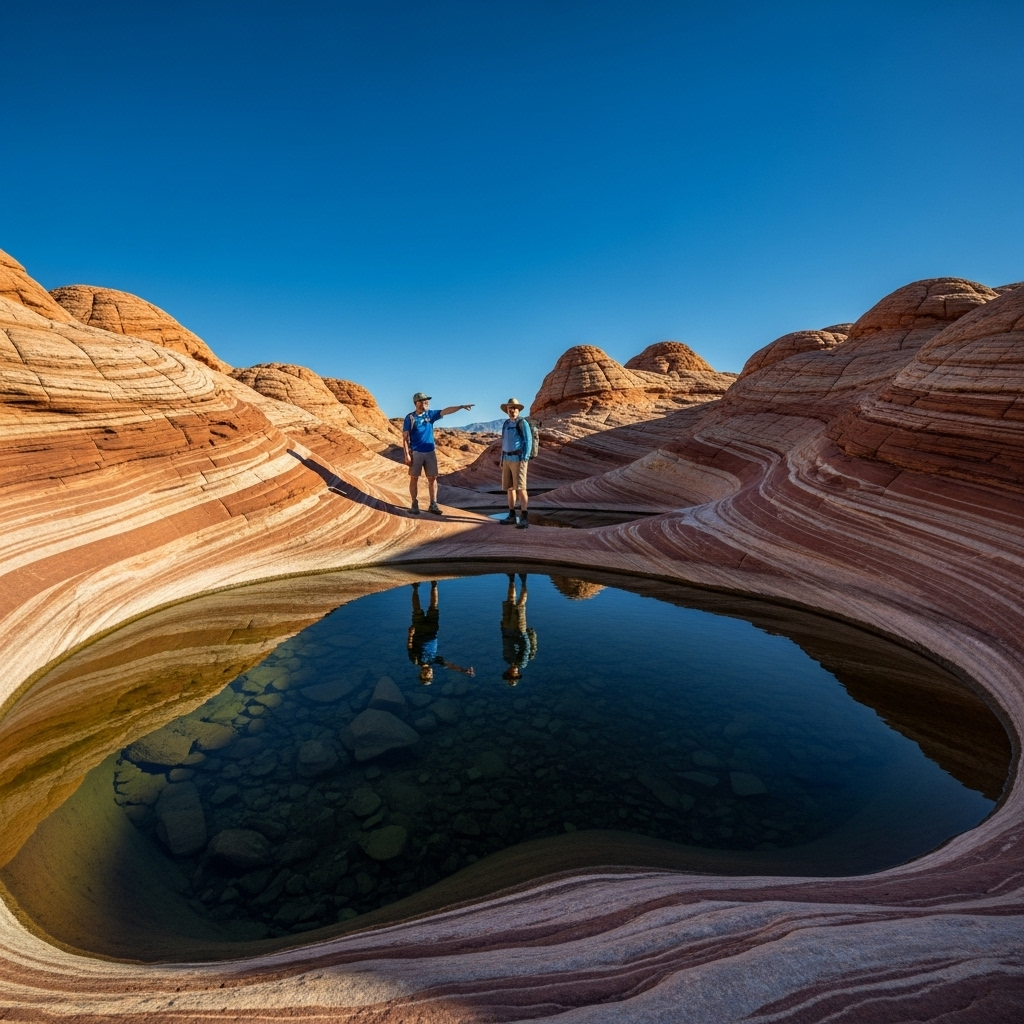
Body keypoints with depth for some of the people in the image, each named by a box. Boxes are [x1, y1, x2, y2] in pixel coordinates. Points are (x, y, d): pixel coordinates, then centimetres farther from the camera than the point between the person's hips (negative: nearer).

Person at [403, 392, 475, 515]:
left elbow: (446, 411, -1)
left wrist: (461, 406, -14)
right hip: (416, 452, -4)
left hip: (430, 452, 4)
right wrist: (407, 454, -12)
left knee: (432, 478, 3)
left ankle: (433, 505, 9)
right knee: (414, 478, 3)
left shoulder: (430, 414, 7)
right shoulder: (410, 417, -4)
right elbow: (405, 437, -5)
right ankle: (415, 504, 12)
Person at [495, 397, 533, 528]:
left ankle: (524, 518, -7)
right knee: (509, 488, 8)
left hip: (518, 459, -7)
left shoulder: (522, 423, -6)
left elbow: (528, 441, -10)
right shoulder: (506, 424, 15)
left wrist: (525, 459, -18)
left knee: (520, 488, -10)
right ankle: (512, 516, 14)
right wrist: (501, 459, 15)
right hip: (507, 459, 7)